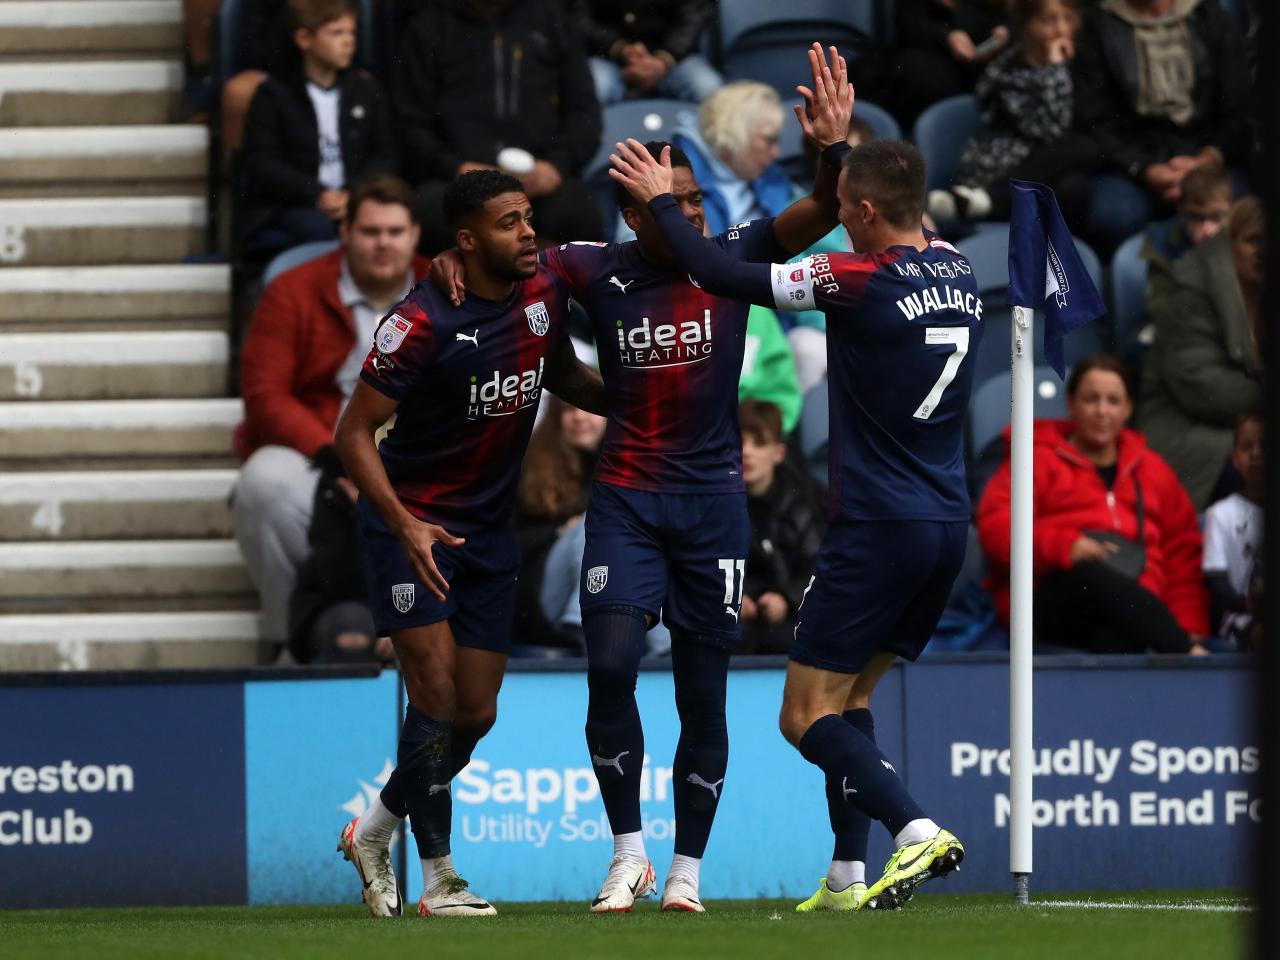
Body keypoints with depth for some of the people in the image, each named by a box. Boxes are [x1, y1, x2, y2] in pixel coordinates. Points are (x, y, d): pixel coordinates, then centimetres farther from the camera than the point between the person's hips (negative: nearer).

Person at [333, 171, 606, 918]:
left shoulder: (545, 294, -2)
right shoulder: (424, 322, -21)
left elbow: (565, 377, 18)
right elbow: (355, 433, -17)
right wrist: (403, 522, -29)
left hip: (490, 530, 6)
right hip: (412, 525, -6)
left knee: (476, 715, 7)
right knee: (437, 697, -13)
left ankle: (374, 831, 29)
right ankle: (438, 878, -2)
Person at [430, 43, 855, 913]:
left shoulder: (731, 261, -3)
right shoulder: (599, 272, -3)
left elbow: (820, 215, -11)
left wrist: (835, 150, -30)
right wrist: (458, 258, -15)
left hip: (713, 498, 0)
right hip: (626, 498, 0)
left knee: (704, 691, 2)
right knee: (611, 668, -13)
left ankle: (688, 866, 13)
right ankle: (629, 850, 1)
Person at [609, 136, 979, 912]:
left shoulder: (863, 280, -16)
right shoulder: (958, 271, 6)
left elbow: (723, 275, -11)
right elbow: (915, 234, 30)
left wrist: (662, 200, 5)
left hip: (879, 525, -8)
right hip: (949, 524, 8)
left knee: (808, 714, -2)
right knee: (850, 697, 18)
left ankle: (917, 830, -22)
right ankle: (849, 877, 11)